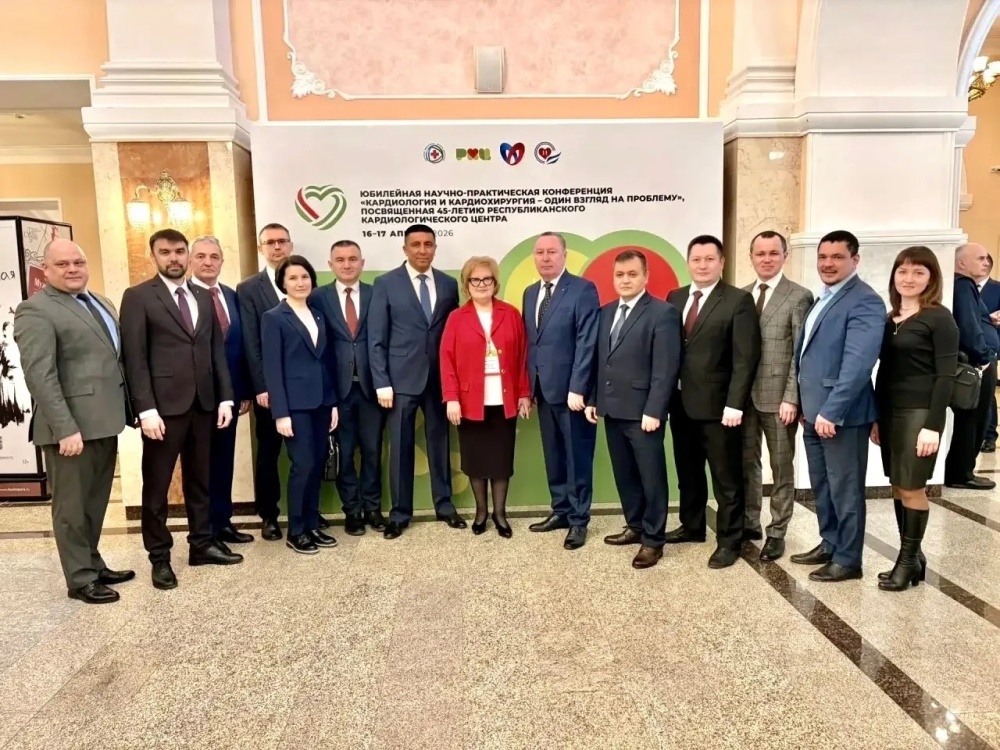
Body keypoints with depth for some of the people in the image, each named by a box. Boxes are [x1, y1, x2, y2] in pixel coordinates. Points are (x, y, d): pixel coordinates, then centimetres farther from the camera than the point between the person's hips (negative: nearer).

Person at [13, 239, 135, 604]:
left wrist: (128, 410, 12)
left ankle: (94, 565, 33)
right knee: (72, 506, 6)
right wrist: (65, 428, -24)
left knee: (96, 502, 19)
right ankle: (80, 579, 18)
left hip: (105, 421, 8)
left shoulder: (101, 303, 15)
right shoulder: (36, 310, -11)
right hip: (72, 428, -8)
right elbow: (39, 376, -18)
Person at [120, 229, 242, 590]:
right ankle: (159, 557, 18)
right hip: (164, 405, -5)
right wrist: (146, 409, -16)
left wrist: (225, 397, 4)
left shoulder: (203, 298, 13)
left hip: (203, 403, 5)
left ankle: (202, 544, 27)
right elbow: (134, 358, -9)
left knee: (199, 480, 15)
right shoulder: (138, 297, -3)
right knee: (156, 485, 6)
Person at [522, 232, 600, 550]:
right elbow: (528, 341, 12)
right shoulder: (530, 293, 14)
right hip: (543, 389, 7)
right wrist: (527, 386, 6)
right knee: (553, 456, 15)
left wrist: (577, 388, -18)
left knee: (577, 457, 4)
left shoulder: (583, 290, -8)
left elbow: (587, 343, -14)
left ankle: (578, 520, 16)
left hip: (570, 389, -6)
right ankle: (560, 511, 28)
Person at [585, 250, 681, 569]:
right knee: (624, 475, 16)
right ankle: (635, 526, 31)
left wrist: (653, 411, -18)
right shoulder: (605, 313, 13)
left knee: (651, 478, 4)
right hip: (612, 410, 7)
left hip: (642, 412, -6)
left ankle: (653, 539, 16)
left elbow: (665, 369, -14)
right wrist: (592, 399, 8)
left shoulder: (663, 313, -8)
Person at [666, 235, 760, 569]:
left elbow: (745, 358, -12)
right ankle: (691, 526, 35)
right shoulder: (675, 298, 10)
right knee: (687, 472, 18)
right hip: (681, 402, 6)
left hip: (717, 405, -5)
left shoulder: (738, 300, -6)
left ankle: (729, 541, 18)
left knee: (726, 477, 5)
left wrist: (735, 404, -17)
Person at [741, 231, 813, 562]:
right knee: (747, 462, 12)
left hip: (778, 397, -4)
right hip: (744, 394, 4)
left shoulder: (799, 297, -4)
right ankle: (749, 523, 27)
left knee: (781, 467, 7)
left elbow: (800, 353, -9)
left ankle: (777, 533, 18)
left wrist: (791, 398, -14)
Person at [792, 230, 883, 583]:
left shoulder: (864, 301, -13)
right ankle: (829, 544, 33)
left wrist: (832, 411, -25)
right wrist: (806, 405, 14)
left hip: (842, 414, -8)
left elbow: (857, 363, -23)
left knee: (845, 488, 4)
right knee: (822, 486, 18)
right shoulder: (822, 300, 15)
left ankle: (848, 560, 17)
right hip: (814, 412, 9)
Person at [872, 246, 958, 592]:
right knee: (898, 486, 10)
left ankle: (909, 559, 14)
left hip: (920, 413, -6)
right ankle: (911, 555, 21)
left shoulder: (940, 318, -7)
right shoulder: (890, 320, 12)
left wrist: (933, 425, -17)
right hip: (889, 412, 6)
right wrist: (875, 417, 11)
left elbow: (946, 375, -12)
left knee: (912, 487, 1)